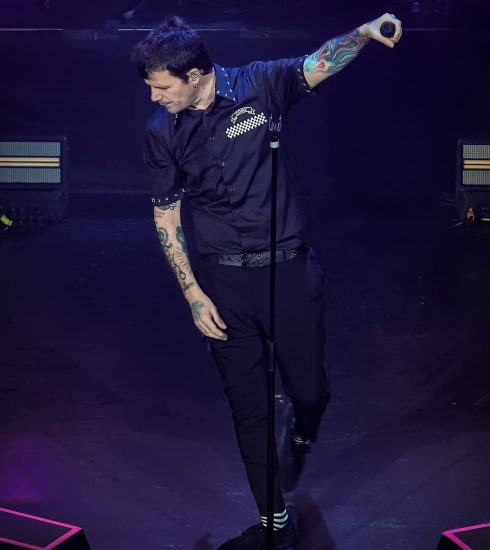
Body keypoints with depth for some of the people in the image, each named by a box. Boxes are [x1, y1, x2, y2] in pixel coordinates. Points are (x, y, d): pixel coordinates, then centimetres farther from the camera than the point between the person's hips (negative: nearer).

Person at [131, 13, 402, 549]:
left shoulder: (259, 85, -6)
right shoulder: (162, 133, -2)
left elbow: (319, 65, -16)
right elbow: (166, 216, 3)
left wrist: (364, 32, -37)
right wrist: (193, 293, -1)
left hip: (289, 269, -1)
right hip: (223, 283, 1)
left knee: (310, 390, 9)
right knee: (248, 407, 6)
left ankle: (302, 436, 47)